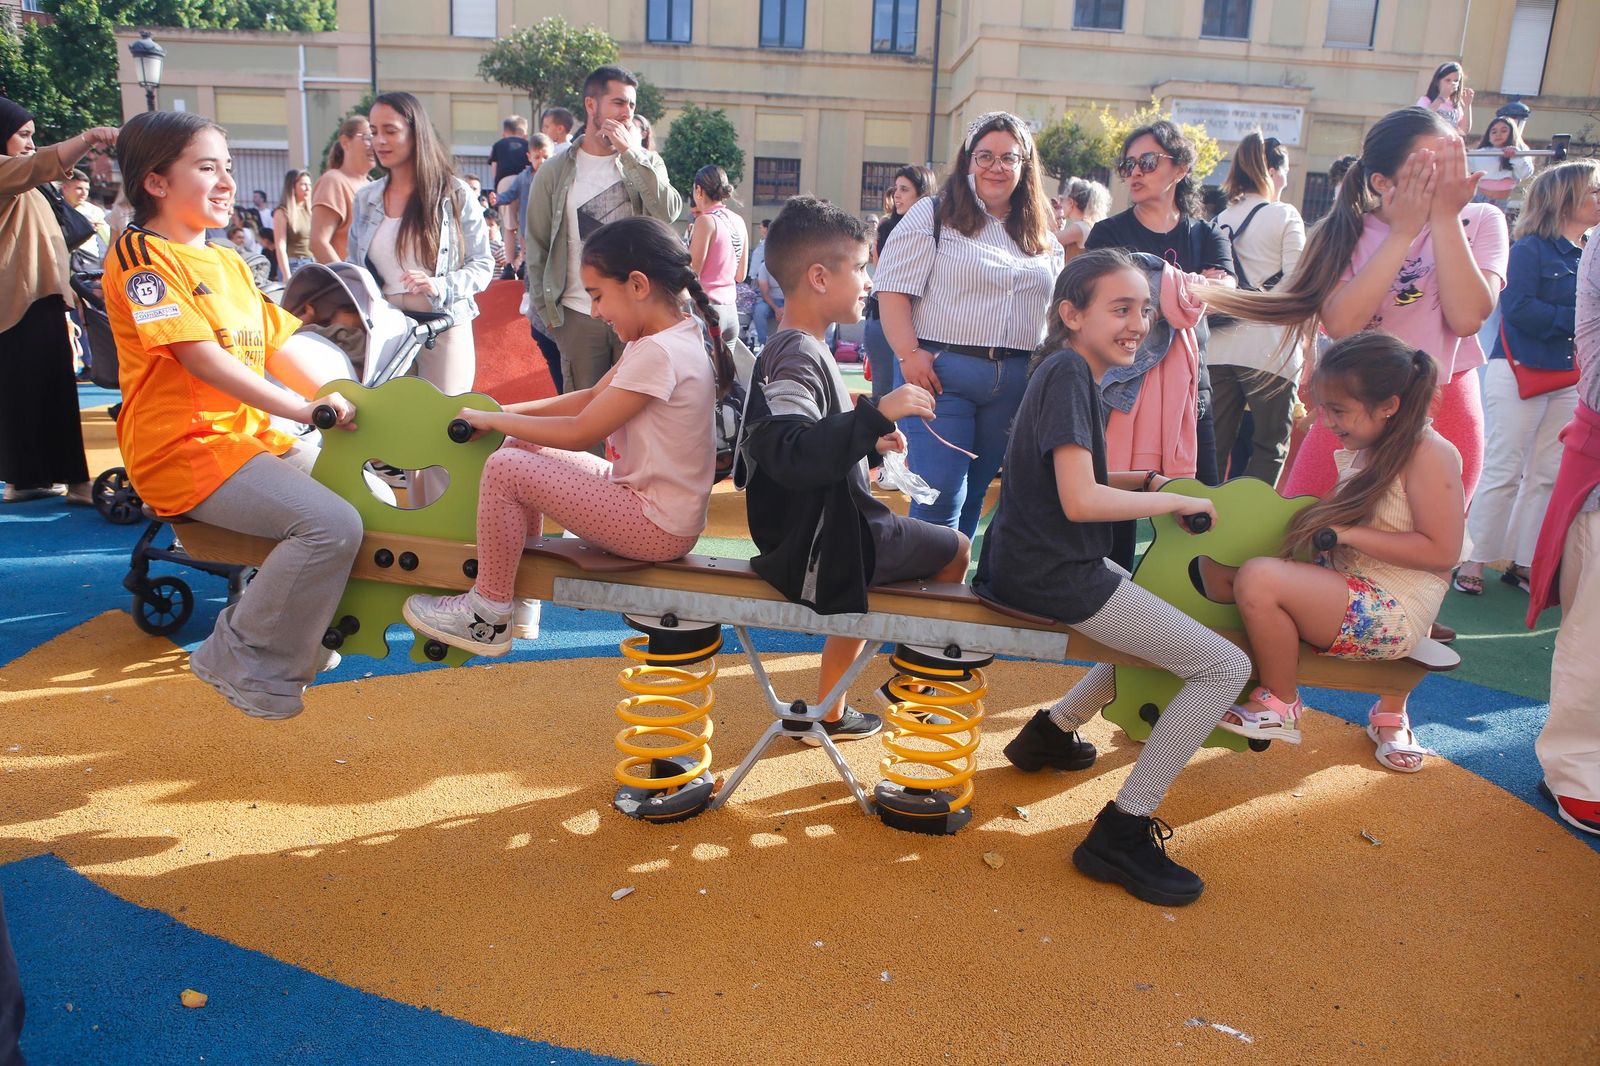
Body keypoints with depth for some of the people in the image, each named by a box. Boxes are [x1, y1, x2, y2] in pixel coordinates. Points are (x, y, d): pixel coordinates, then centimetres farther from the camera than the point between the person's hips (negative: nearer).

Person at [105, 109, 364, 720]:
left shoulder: (230, 262, 18)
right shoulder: (140, 256, -8)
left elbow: (281, 347, 13)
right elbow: (199, 355, -20)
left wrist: (347, 400, -2)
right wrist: (302, 410, -27)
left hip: (251, 437, 9)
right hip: (185, 449, -9)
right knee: (332, 525, -26)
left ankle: (295, 633, 14)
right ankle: (248, 665, -9)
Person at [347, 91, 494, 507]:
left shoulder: (454, 194, -1)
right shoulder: (365, 199, 11)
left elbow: (483, 266, -2)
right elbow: (354, 269, 16)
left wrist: (440, 286, -17)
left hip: (444, 330, -4)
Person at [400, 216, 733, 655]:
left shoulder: (659, 354, -24)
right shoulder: (671, 335, 7)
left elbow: (579, 433, -20)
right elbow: (592, 396, 14)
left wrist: (489, 419, -7)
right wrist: (509, 412, 6)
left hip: (659, 528, -10)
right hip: (643, 494, 10)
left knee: (504, 470, -14)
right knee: (522, 448, 13)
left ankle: (488, 616, 1)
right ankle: (518, 587, 22)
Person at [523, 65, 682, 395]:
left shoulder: (646, 163, 6)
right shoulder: (555, 173, 3)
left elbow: (668, 212, -14)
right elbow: (536, 247, 6)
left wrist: (630, 153, -15)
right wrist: (547, 311, 1)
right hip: (579, 316, 0)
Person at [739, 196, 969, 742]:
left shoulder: (797, 348, 12)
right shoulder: (798, 354, -21)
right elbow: (791, 456, -36)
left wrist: (870, 443, 14)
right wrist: (877, 414, -36)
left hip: (818, 531, 10)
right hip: (821, 543, -10)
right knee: (955, 551, 7)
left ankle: (829, 714, 37)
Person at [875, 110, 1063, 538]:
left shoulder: (1042, 236, 17)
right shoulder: (932, 216, 1)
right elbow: (893, 289, -6)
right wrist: (909, 354, -16)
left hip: (1015, 382, 5)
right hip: (942, 372, -5)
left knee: (974, 495, 11)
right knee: (940, 494, -12)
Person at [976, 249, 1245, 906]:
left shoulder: (1066, 371, 14)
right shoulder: (1069, 373, -16)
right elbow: (1080, 501, -24)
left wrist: (1148, 480, 10)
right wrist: (1179, 502, -12)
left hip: (1029, 566, 10)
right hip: (1051, 578, -10)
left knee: (1162, 621, 31)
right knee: (1226, 668, -6)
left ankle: (1053, 729, 30)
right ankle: (1123, 831, -4)